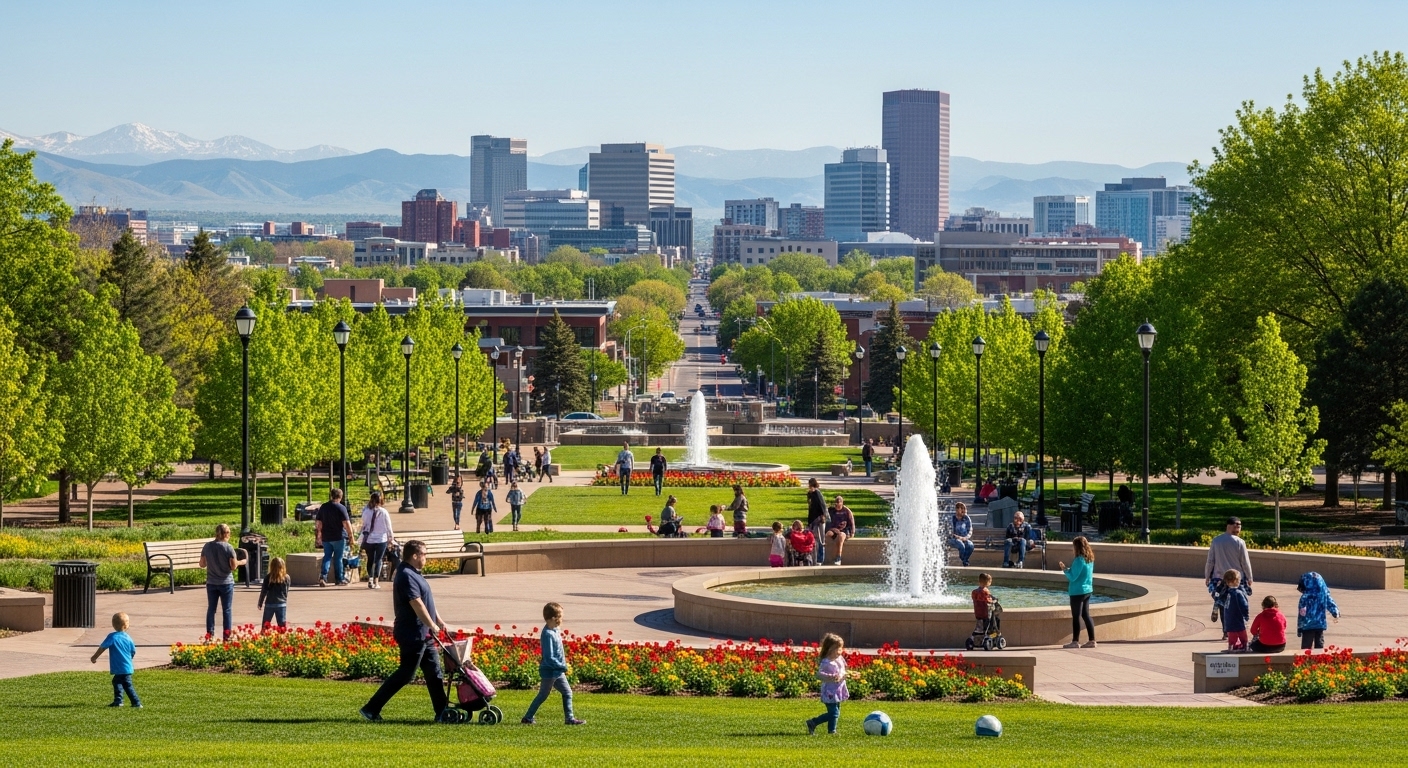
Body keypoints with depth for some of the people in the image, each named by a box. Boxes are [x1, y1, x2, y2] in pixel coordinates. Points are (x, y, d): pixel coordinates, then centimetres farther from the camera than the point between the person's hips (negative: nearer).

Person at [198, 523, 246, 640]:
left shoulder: (207, 546, -2)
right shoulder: (228, 548, -13)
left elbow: (202, 564, 3)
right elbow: (233, 566, -13)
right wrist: (240, 562, 6)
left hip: (211, 583, 3)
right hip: (226, 582, -3)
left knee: (211, 608, 10)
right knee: (227, 609, 5)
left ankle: (209, 634, 9)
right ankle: (227, 635, 5)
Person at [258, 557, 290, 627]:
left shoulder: (268, 578, -7)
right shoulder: (286, 578, -4)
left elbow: (263, 591, -1)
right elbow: (286, 592, 6)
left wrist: (260, 603, 9)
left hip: (269, 604, -1)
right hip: (282, 604, 1)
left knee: (265, 625, 11)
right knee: (282, 625, 2)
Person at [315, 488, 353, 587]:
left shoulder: (323, 507, 7)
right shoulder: (341, 508, -10)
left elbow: (318, 523, 11)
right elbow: (347, 523, -14)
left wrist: (319, 536, 19)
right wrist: (351, 536, -7)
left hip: (326, 537, 4)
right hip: (339, 537, -4)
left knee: (327, 556, 8)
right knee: (338, 558, 5)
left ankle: (323, 576, -11)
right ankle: (340, 579, 11)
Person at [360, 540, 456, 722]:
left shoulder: (414, 574, 15)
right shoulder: (406, 576, -18)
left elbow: (427, 601, 21)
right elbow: (417, 604, -23)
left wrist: (440, 622, 18)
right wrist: (432, 626, -19)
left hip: (423, 635, 11)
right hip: (412, 634, -11)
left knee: (434, 673, 11)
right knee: (405, 674, -7)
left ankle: (442, 712, 15)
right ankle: (371, 709, -4)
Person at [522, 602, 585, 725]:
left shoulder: (555, 631, 4)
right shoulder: (548, 635, -24)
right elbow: (549, 658, -26)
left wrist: (563, 666, 10)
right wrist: (563, 667, -20)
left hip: (558, 671, 9)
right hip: (550, 671, -9)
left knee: (567, 692, 10)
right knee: (543, 696, 3)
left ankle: (570, 718, 14)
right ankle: (528, 718, 14)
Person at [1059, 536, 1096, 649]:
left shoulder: (1079, 560, -20)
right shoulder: (1090, 559, 7)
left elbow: (1072, 577, -19)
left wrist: (1065, 569, -7)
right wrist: (1068, 569, 15)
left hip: (1077, 592, -8)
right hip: (1088, 590, 8)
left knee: (1076, 616, -1)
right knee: (1086, 615, 13)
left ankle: (1075, 641, 3)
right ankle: (1092, 640, 13)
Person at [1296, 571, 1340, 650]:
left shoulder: (1305, 597, -14)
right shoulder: (1324, 594, 0)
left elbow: (1302, 614, -12)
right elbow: (1331, 605, 10)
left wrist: (1299, 629, -6)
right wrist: (1336, 614, 27)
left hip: (1308, 626, -5)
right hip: (1320, 625, 5)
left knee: (1306, 647, 0)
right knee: (1319, 645, 15)